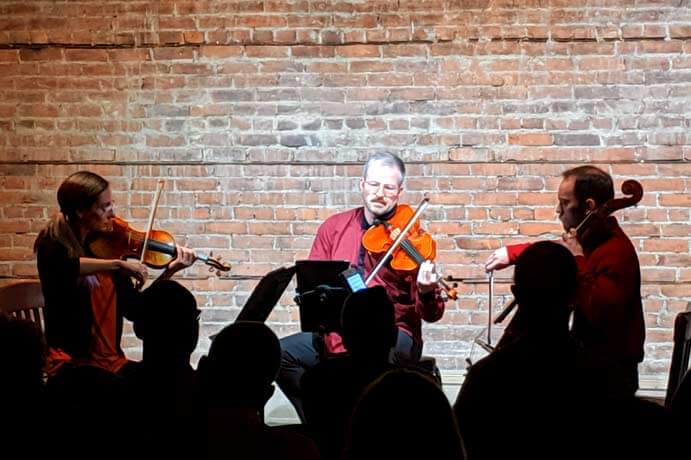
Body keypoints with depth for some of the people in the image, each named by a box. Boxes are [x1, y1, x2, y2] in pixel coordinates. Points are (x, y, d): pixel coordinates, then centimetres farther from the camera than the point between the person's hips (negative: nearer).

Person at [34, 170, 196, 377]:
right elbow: (62, 267, -32)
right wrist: (118, 264, -31)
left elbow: (134, 309, 9)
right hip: (70, 364, -5)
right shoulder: (54, 244, -5)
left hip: (112, 362, 5)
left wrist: (170, 271, 1)